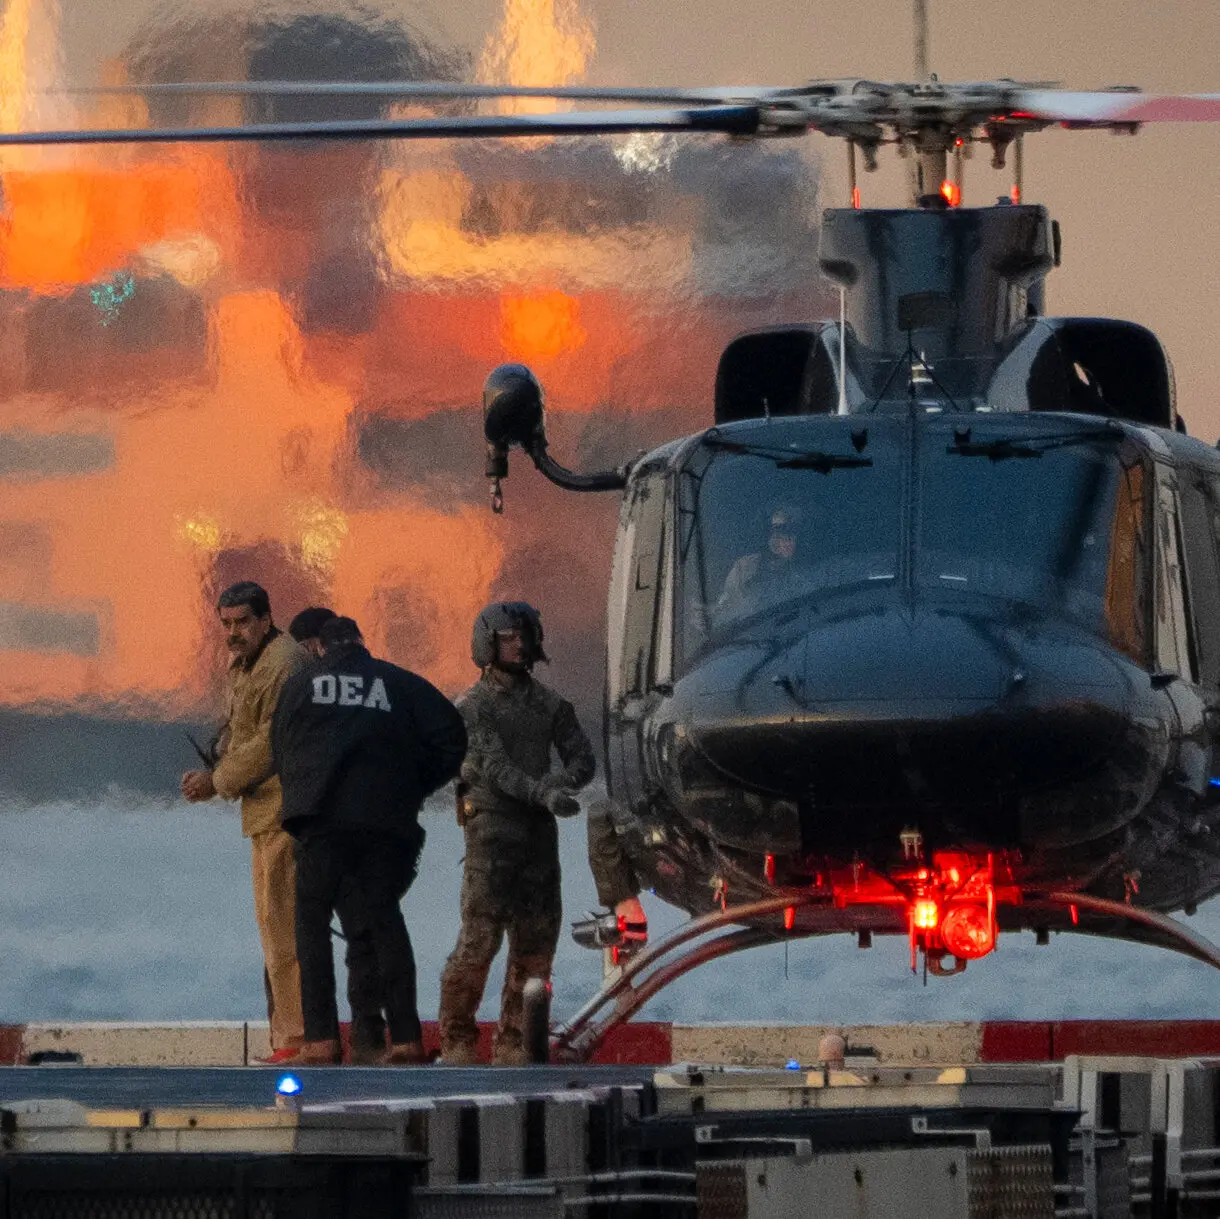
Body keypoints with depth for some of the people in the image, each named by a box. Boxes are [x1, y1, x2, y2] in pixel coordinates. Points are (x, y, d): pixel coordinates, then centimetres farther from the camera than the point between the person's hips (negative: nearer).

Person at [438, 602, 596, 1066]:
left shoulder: (548, 703, 13)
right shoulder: (472, 706, -2)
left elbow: (582, 757, 6)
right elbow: (495, 766, -15)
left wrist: (564, 779, -17)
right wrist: (542, 793, -29)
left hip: (540, 831, 5)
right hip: (492, 829, -5)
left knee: (537, 939, 3)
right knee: (480, 936, -11)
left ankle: (514, 1041, 10)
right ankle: (456, 1037, -2)